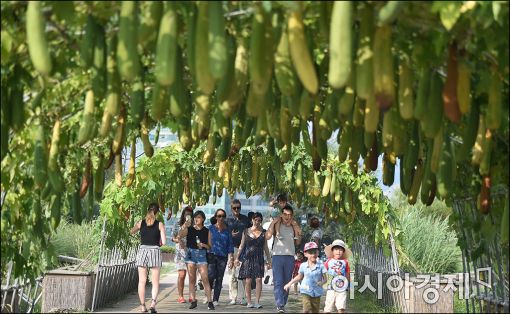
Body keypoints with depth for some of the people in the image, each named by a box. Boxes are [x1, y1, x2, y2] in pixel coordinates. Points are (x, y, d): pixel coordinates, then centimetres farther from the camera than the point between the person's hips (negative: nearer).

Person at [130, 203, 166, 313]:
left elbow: (131, 232, 23)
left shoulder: (141, 223, 4)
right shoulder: (159, 224, -2)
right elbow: (164, 242, -6)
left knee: (142, 281, 7)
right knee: (155, 281, 5)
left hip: (142, 251, 2)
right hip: (155, 251, -2)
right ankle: (153, 302, -14)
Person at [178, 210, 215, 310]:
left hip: (201, 254, -1)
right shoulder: (189, 229, 5)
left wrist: (203, 245, -11)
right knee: (192, 279, 4)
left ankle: (209, 301, -8)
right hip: (191, 253, 1)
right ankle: (193, 301, 11)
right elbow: (179, 235, -13)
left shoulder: (207, 231, 6)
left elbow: (210, 246, 8)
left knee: (205, 278, -9)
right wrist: (184, 226, -26)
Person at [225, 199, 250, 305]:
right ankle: (233, 298, 3)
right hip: (232, 248, -1)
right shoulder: (228, 220, 9)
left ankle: (241, 298, 1)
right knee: (232, 274, -2)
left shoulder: (245, 219, 13)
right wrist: (230, 235, -11)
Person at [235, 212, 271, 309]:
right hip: (248, 258, 0)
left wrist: (269, 260, 9)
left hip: (259, 258, 0)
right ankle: (249, 302, 5)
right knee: (248, 280, -3)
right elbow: (241, 245, 11)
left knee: (259, 279, -8)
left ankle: (257, 302, -5)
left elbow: (265, 247, 11)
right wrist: (237, 257, 6)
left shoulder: (263, 232, 8)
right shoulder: (246, 231, 7)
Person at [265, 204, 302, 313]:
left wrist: (297, 230, 1)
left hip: (290, 256, 3)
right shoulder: (276, 224, 3)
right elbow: (267, 236, -9)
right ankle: (280, 305, -18)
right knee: (278, 282, -11)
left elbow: (298, 242, 13)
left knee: (287, 282, 6)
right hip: (277, 255, -3)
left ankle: (283, 304, 15)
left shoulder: (294, 226, 11)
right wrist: (273, 223, -11)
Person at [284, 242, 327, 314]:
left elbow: (324, 278, -2)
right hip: (306, 292, 0)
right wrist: (289, 284, 15)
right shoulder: (303, 266, 1)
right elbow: (299, 277, 16)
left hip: (317, 292, 0)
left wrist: (322, 282, -24)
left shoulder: (321, 266, -4)